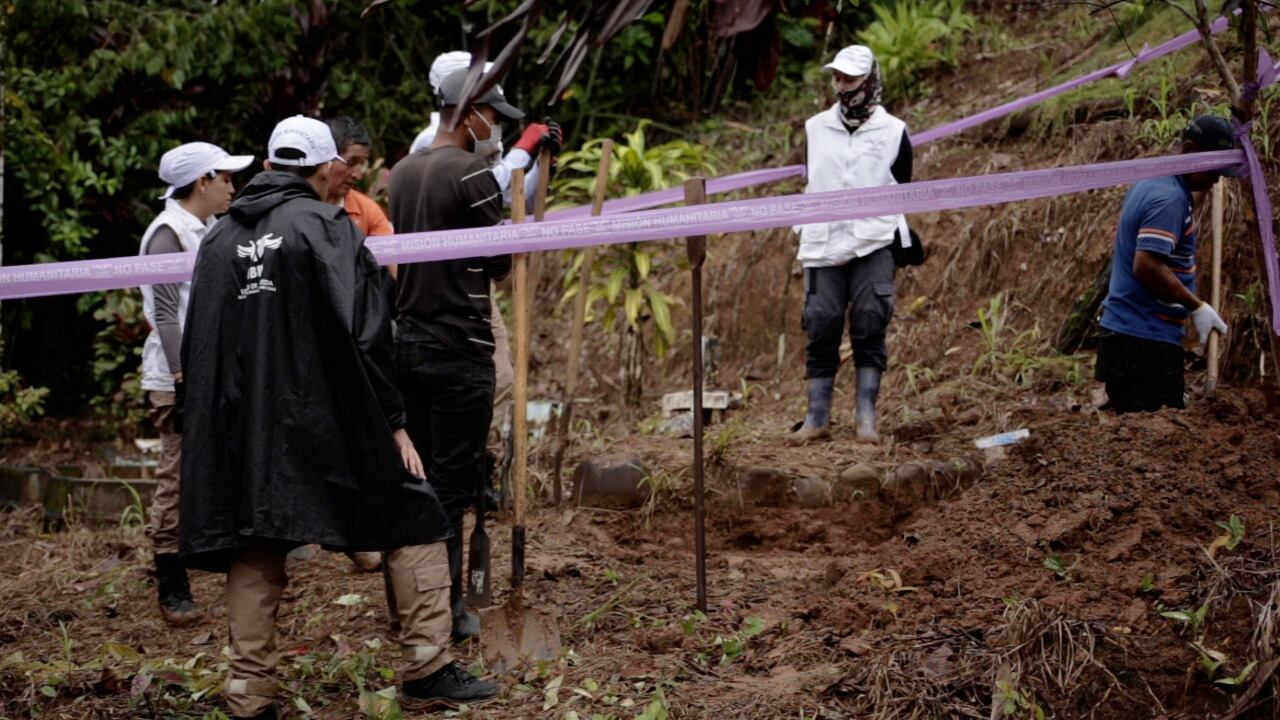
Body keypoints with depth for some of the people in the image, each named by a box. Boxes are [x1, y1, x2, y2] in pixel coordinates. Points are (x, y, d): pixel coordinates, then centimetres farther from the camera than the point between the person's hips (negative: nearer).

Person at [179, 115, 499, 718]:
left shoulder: (218, 239, 11)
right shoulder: (327, 226, -6)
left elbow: (195, 347, 15)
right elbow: (365, 334, -11)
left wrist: (211, 427, 22)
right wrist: (394, 423, -6)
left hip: (238, 431, 5)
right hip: (325, 420, -5)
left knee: (254, 556, 10)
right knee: (413, 522, 6)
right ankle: (427, 669, 3)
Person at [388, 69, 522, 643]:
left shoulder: (402, 172, 12)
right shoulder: (472, 174, -12)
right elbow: (500, 265, -7)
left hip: (407, 340, 8)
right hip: (459, 348, -7)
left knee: (418, 474, 14)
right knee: (453, 481, -3)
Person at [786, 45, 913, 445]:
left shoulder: (893, 132, 5)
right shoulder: (816, 128, 13)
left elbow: (902, 192, 10)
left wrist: (901, 243, 4)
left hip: (873, 246, -2)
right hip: (823, 247, 2)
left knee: (870, 328, -8)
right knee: (821, 329, -2)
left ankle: (866, 419, -4)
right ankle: (817, 419, 3)